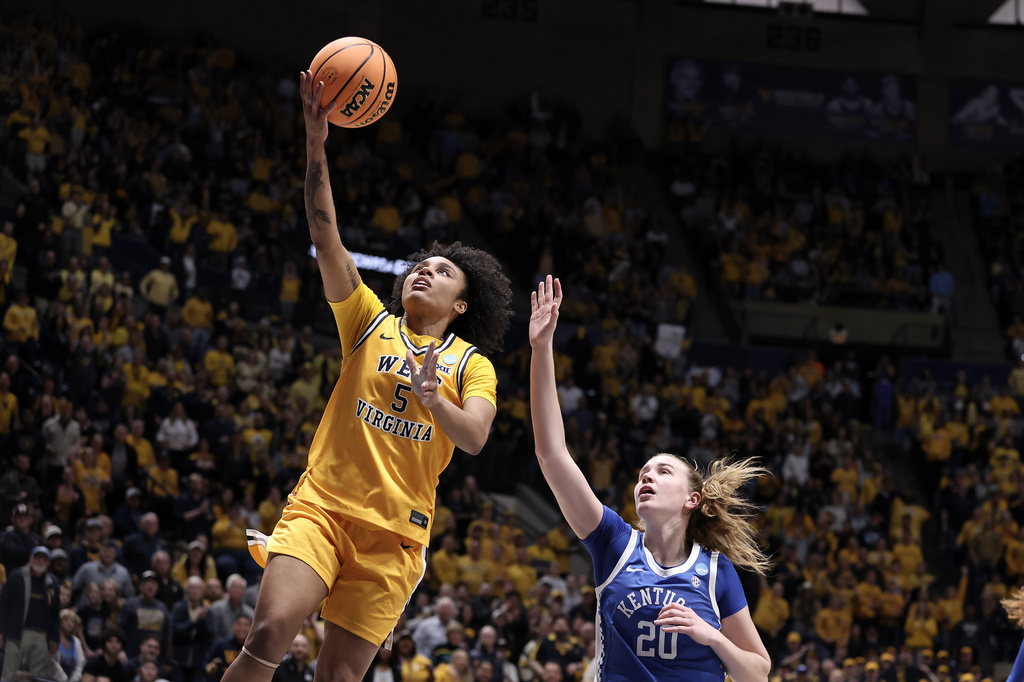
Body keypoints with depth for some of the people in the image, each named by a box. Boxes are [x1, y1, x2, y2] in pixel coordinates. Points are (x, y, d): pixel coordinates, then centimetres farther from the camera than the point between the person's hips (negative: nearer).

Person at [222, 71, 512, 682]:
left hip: (394, 532, 1)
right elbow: (326, 238, 0)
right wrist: (317, 145, -11)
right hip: (322, 504, -1)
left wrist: (432, 398, -27)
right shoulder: (372, 321, 11)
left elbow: (474, 438, -7)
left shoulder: (473, 365, 11)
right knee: (271, 632, -23)